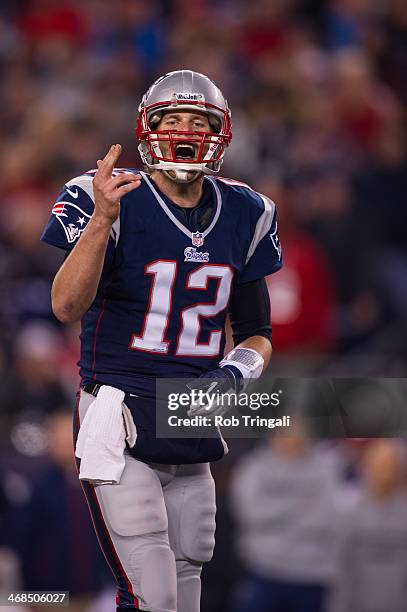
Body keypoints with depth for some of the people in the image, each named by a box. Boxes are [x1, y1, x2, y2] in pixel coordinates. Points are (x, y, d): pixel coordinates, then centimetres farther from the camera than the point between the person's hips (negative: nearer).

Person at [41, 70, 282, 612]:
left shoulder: (243, 216, 7)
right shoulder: (115, 201, -10)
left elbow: (256, 332, 17)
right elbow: (67, 306, -23)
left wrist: (240, 369, -6)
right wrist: (101, 219, -36)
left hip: (192, 425, 6)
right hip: (120, 422, -6)